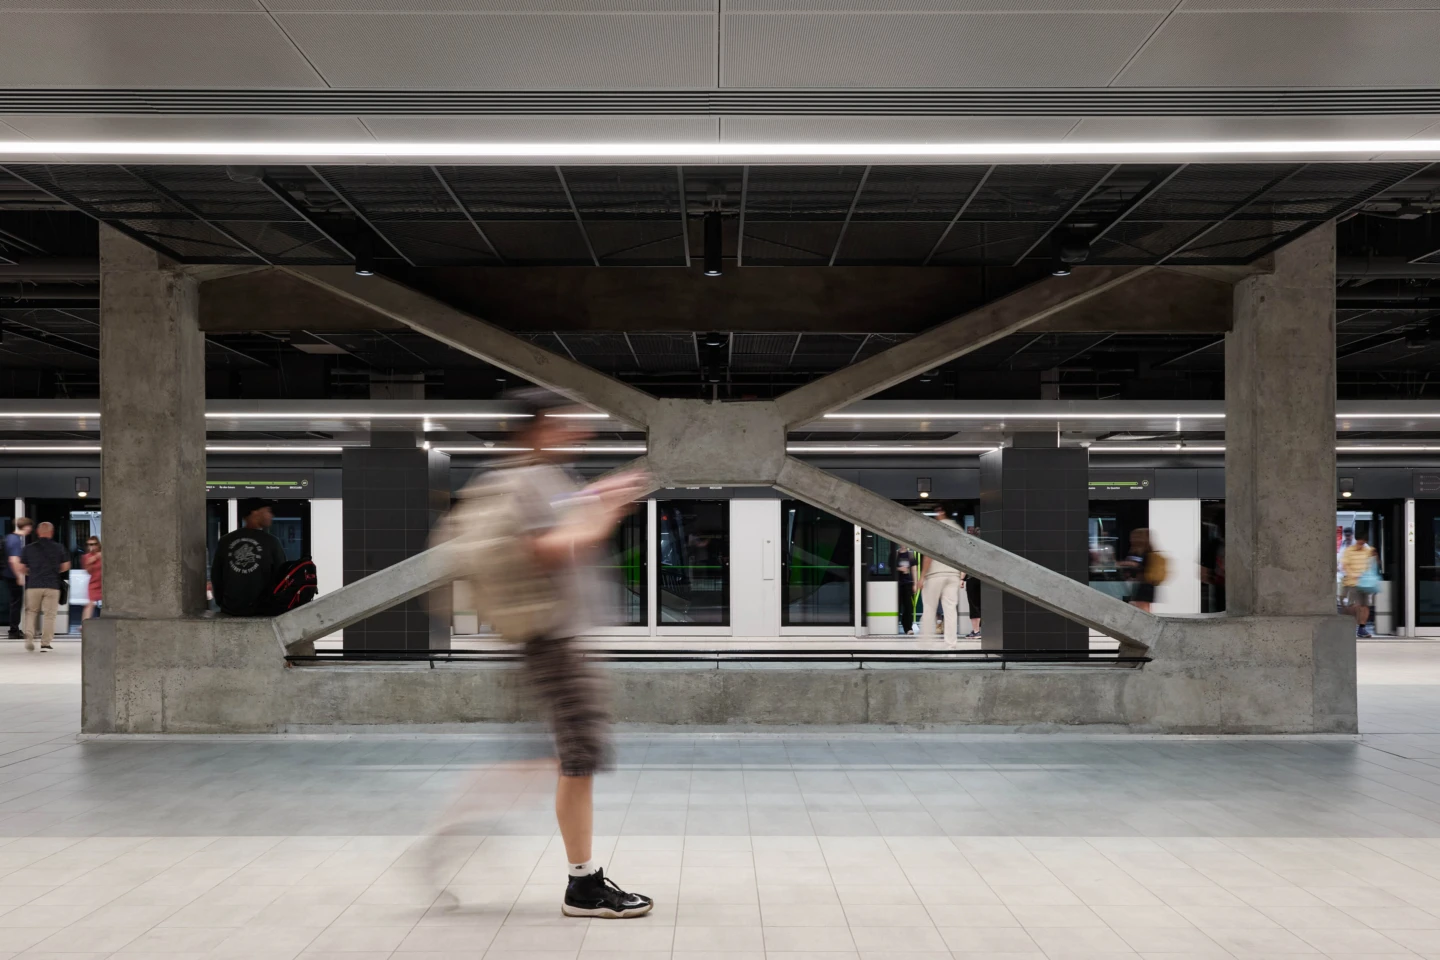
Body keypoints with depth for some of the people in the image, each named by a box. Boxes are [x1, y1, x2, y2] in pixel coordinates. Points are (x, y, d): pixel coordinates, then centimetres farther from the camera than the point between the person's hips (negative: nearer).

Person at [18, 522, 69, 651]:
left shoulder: (28, 548, 3)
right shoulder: (59, 548, 2)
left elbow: (21, 568, 5)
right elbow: (65, 567, 7)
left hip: (33, 585, 1)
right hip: (52, 585, -1)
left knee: (31, 612, 16)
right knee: (49, 614, 4)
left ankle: (29, 637, 0)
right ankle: (45, 643, 2)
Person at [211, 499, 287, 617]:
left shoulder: (225, 541, 2)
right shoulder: (271, 542, -7)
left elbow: (215, 576, 9)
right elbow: (280, 578, -3)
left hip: (230, 610, 4)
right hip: (260, 611, -4)